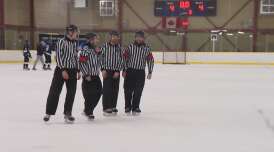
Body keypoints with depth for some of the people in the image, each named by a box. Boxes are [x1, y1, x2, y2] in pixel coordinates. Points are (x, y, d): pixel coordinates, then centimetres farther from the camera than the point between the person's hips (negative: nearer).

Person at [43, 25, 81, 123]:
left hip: (72, 71, 6)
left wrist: (78, 71, 14)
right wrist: (63, 70, -20)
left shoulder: (75, 43, 11)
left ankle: (67, 113, 17)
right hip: (61, 70, -6)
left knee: (71, 92, 6)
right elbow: (58, 57, -14)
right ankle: (48, 113, 8)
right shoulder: (61, 42, -10)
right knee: (55, 91, -2)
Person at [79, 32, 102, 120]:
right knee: (89, 95, -4)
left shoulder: (95, 49, 14)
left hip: (96, 75, 9)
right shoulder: (85, 49, -14)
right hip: (88, 77, -9)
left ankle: (88, 110, 26)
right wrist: (86, 75, -19)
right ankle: (88, 113, 11)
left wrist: (98, 53, 3)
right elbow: (82, 62, -19)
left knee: (98, 93, 12)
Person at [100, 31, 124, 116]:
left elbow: (121, 60, 3)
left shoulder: (120, 47, 3)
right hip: (107, 71, -3)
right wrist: (103, 69, -6)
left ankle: (113, 107, 19)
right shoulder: (105, 46, -3)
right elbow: (101, 57, 0)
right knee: (107, 90, -5)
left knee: (115, 90, 7)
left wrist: (118, 71, -4)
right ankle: (106, 108, 1)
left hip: (116, 72, 3)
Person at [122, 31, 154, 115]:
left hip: (141, 72, 1)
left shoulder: (147, 48, 2)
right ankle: (127, 107, 17)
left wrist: (150, 72, 4)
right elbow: (125, 58, 1)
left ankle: (135, 107, 15)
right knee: (128, 90, 4)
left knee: (138, 91, 3)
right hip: (130, 71, 0)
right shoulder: (130, 47, -1)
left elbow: (150, 60, 6)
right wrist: (124, 70, -2)